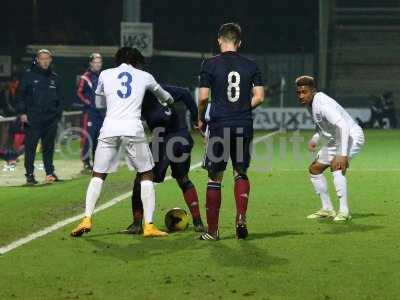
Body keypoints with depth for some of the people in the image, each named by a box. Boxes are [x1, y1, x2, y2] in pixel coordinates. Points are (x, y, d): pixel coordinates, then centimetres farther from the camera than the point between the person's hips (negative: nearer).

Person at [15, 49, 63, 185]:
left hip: (50, 119, 3)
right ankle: (30, 175, 3)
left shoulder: (55, 78, 12)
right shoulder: (28, 75, 0)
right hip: (32, 119, -3)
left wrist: (58, 115, 10)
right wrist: (22, 112, -7)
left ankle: (50, 172, 19)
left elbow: (60, 99, 18)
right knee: (30, 148, -2)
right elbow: (20, 95, 0)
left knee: (49, 148, 9)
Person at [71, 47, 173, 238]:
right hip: (133, 130, -1)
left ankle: (87, 219, 1)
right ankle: (149, 225, 5)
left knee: (98, 175, 14)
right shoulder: (144, 77, 16)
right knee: (146, 174, 12)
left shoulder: (105, 75, 14)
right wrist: (169, 101, 60)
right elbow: (162, 95, 36)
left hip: (109, 129, 1)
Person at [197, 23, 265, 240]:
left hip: (219, 126, -2)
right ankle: (241, 218, -2)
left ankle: (212, 231, 9)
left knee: (215, 178, 5)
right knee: (241, 174, 17)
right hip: (244, 126, 2)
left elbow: (203, 97, -8)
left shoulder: (210, 65, -3)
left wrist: (201, 119, 8)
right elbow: (259, 97, 1)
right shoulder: (251, 66, 5)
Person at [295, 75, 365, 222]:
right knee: (314, 169, 10)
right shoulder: (310, 103, 1)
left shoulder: (323, 104, -28)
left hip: (351, 137, -10)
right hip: (335, 140, 10)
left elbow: (343, 126, -37)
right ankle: (327, 209, 19)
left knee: (336, 165, -31)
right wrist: (315, 139, -1)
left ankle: (344, 211, -26)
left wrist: (343, 155, -43)